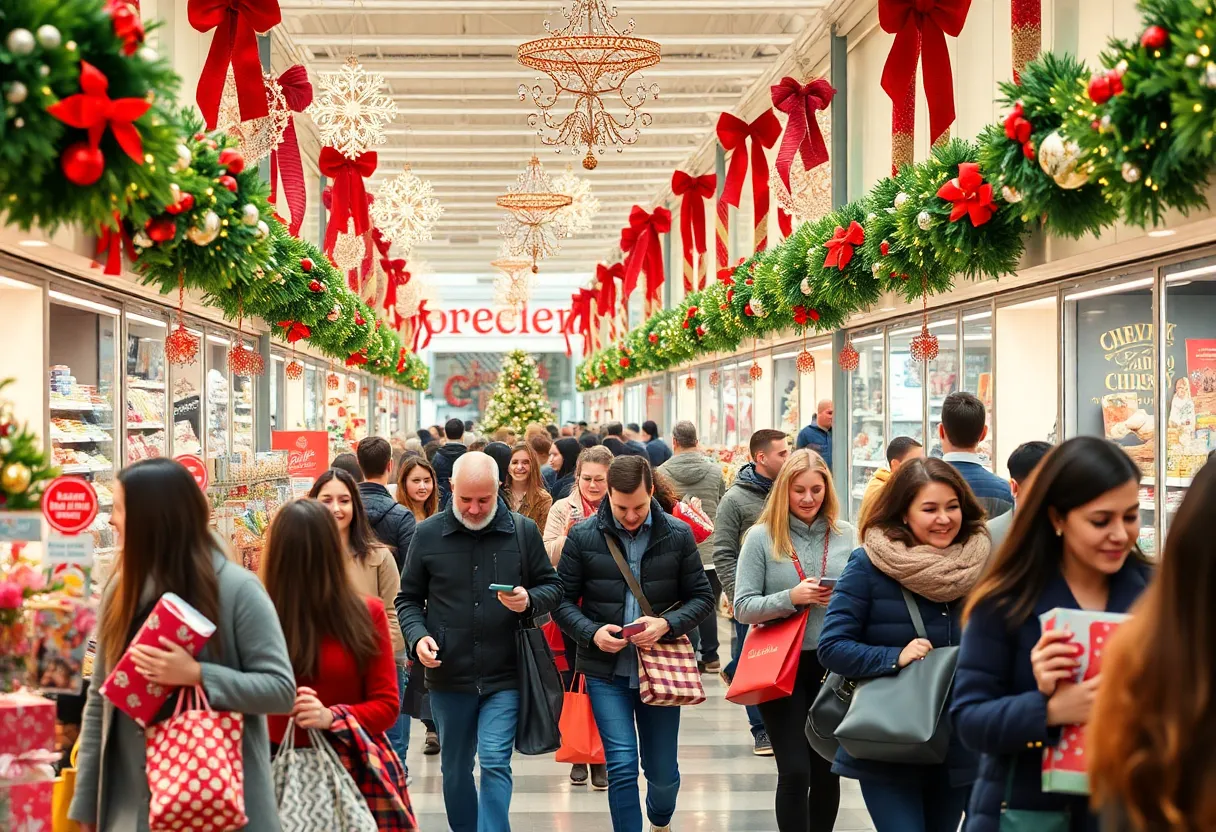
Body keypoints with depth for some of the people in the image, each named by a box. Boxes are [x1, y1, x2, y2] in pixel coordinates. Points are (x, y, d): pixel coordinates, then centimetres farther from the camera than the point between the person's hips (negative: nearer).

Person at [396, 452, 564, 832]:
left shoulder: (523, 531, -2)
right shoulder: (428, 533, 0)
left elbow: (552, 587, 6)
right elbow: (408, 598, 8)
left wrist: (530, 601, -16)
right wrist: (418, 637, -11)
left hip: (504, 676, -2)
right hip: (448, 675, 2)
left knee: (494, 764, -10)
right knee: (454, 769, 15)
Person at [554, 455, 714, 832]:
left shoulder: (678, 535, -2)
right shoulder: (583, 536, -5)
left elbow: (701, 597, 2)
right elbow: (563, 600, 0)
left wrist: (667, 624, -16)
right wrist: (592, 632, -18)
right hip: (606, 671, -1)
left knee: (663, 771, 13)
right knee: (622, 765, -10)